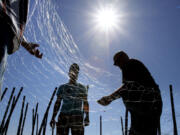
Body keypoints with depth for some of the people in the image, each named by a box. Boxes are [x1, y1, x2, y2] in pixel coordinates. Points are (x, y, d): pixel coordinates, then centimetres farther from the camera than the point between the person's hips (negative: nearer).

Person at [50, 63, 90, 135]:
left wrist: (87, 117, 0)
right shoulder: (62, 87, 16)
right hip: (63, 116, 1)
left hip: (77, 116, -1)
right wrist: (53, 117, 6)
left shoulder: (82, 88, 16)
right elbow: (57, 103, 14)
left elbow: (85, 103, 12)